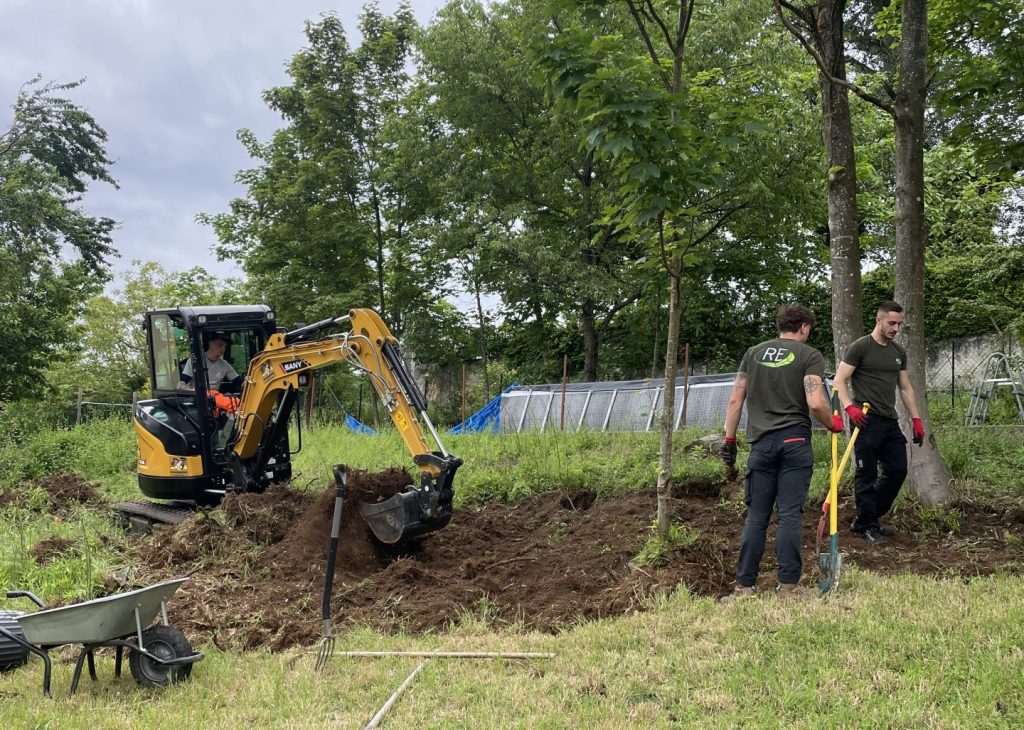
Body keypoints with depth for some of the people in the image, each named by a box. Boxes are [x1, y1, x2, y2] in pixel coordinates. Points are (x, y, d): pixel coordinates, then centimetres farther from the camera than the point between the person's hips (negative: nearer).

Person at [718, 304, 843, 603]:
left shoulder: (753, 353, 13)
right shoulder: (809, 355, 0)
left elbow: (735, 401, 10)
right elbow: (816, 403, -12)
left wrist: (729, 438, 14)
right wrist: (832, 424, 6)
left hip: (762, 443, 3)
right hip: (795, 443, -3)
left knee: (756, 517, 6)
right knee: (790, 515, 1)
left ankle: (744, 586, 6)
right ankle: (788, 584, 4)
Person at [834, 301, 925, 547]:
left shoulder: (899, 352, 16)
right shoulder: (860, 347, -6)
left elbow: (905, 388, 21)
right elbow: (839, 381, -9)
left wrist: (916, 419, 15)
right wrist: (850, 407, -24)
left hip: (890, 422, 7)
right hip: (867, 421, -7)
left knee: (897, 470, 7)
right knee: (867, 475, -1)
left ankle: (865, 519, 20)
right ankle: (868, 526, 11)